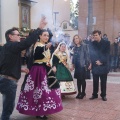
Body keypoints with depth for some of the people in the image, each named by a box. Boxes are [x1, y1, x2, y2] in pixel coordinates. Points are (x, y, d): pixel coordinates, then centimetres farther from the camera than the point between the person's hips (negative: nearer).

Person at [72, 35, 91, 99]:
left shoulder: (84, 46, -5)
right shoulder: (75, 48, 12)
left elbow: (87, 55, -9)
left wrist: (89, 63, -13)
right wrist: (73, 64, 11)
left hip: (83, 65, -6)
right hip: (77, 65, 6)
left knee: (82, 79, -1)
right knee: (78, 79, 10)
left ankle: (83, 93, 11)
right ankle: (79, 92, 19)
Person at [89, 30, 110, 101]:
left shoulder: (106, 43, -1)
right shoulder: (92, 43, 6)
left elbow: (107, 54, -6)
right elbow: (92, 54, 3)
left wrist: (101, 62, -15)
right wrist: (95, 62, -11)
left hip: (104, 65, -2)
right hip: (95, 65, 2)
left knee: (103, 81, 6)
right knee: (95, 81, 7)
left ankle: (103, 95, 18)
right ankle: (95, 94, 19)